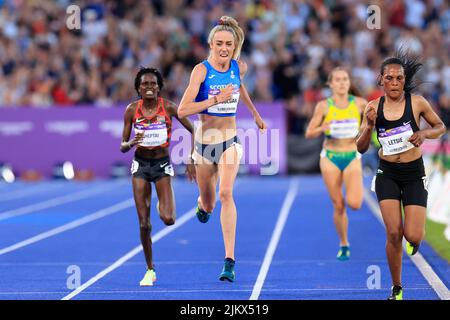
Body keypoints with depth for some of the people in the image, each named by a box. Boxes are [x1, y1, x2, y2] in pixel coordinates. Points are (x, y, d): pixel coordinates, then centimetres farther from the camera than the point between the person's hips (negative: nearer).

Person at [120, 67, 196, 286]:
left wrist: (191, 161, -8)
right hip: (140, 164, 1)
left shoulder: (168, 107, -11)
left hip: (163, 164, -1)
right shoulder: (132, 110, -7)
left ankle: (163, 205, 22)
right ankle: (150, 270, 13)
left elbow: (193, 130, -2)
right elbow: (122, 146, -3)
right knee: (144, 223, -3)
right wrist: (131, 143, -27)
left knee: (168, 219, -17)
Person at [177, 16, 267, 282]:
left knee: (226, 193, -23)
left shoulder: (239, 67, -2)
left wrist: (255, 113, 33)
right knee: (208, 204, 16)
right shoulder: (201, 70, -13)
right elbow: (183, 111, -21)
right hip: (204, 142, 0)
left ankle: (230, 261, -25)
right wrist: (216, 99, -27)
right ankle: (203, 205, 57)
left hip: (230, 141, 1)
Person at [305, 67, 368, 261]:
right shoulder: (323, 106, -4)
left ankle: (355, 192, 19)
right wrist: (322, 128, -21)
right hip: (330, 158, 0)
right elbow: (309, 134, -1)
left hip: (352, 157, 0)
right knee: (338, 206, 2)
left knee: (354, 204, -18)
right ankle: (344, 245, 21)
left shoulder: (359, 103, -3)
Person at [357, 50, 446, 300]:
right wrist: (369, 126, -19)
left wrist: (424, 134, -14)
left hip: (414, 174, -1)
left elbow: (441, 127, 7)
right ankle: (397, 288, 11)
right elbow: (361, 148, -1)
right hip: (387, 174, 1)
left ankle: (417, 235, 30)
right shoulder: (374, 107, -4)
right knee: (394, 233, -7)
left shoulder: (417, 102, -8)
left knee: (413, 236, -10)